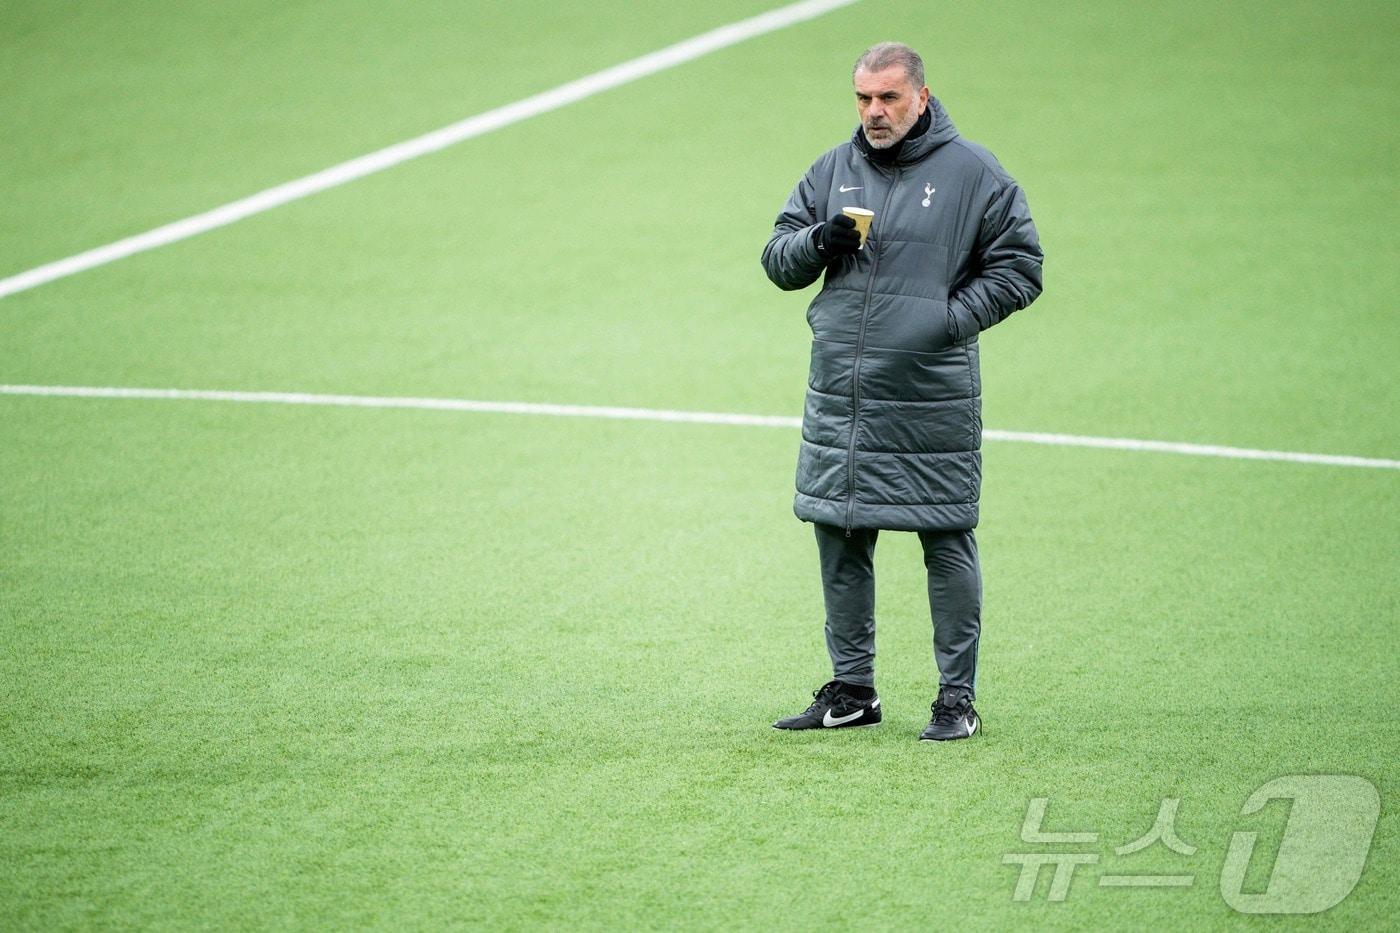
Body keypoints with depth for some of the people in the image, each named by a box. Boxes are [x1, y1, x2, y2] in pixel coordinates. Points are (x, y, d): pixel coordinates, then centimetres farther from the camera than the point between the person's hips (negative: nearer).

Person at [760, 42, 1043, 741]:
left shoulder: (971, 173, 0)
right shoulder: (832, 171, 12)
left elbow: (1019, 268, 1)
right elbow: (778, 262, 14)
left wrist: (953, 317, -10)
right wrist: (820, 240, -7)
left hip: (931, 397, -5)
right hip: (839, 396, 5)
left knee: (947, 544, -2)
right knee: (840, 543, 9)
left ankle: (958, 698, 5)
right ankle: (851, 690, 20)